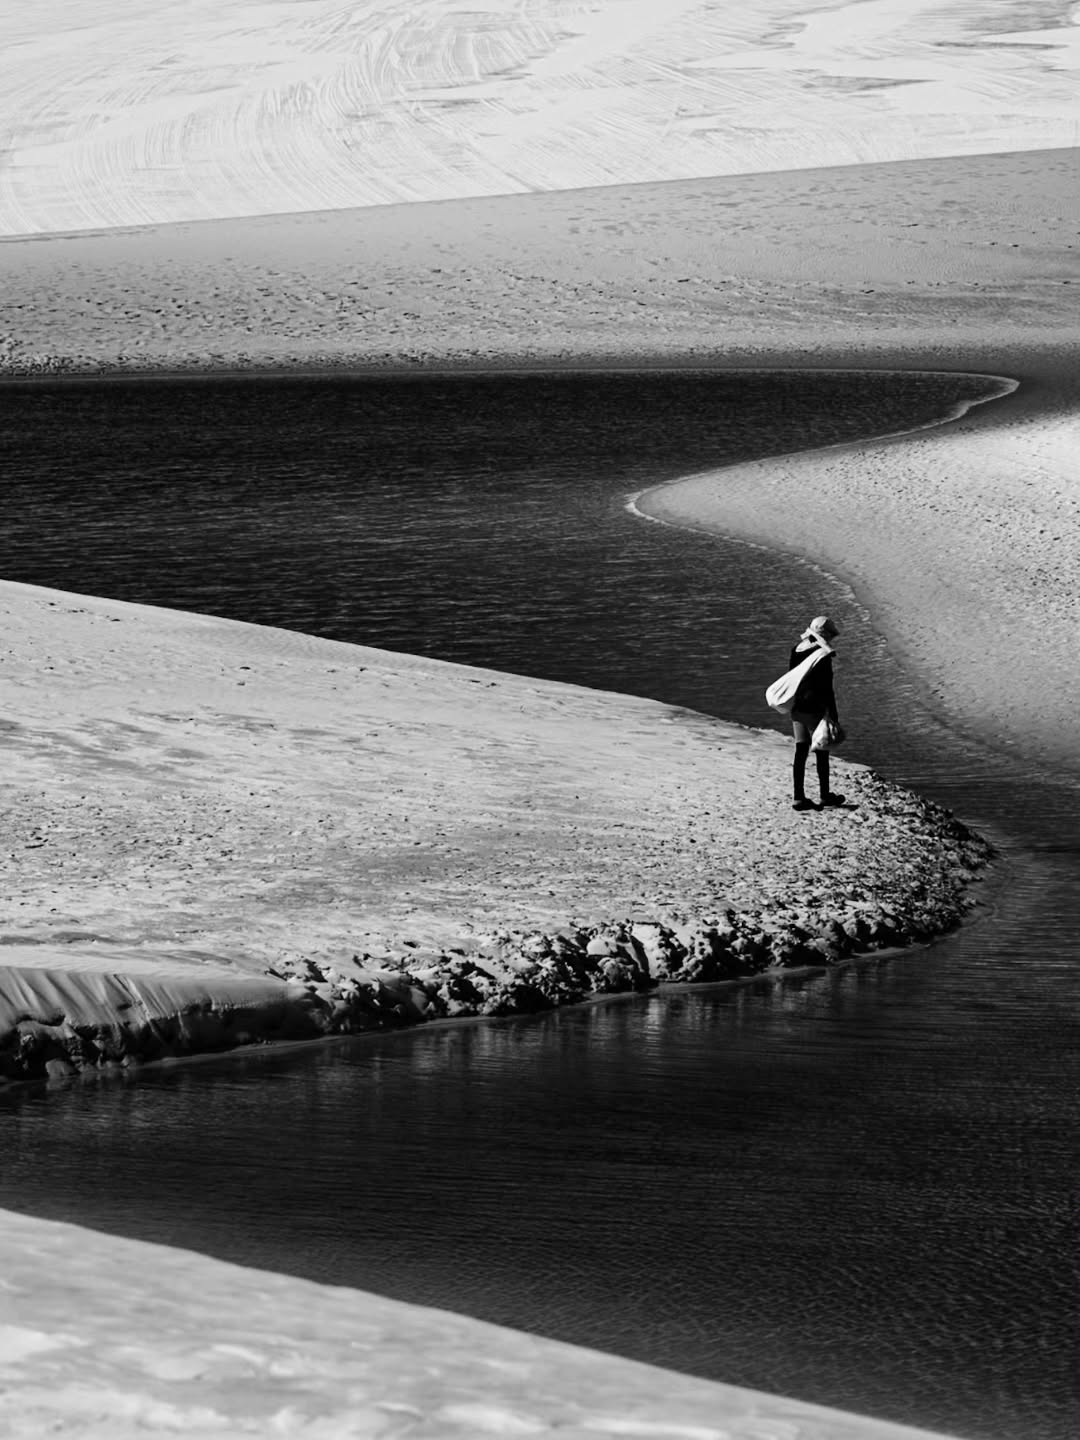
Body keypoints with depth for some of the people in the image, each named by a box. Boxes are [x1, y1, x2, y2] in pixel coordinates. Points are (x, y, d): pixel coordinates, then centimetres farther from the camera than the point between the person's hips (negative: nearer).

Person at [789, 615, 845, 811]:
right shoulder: (822, 656, -16)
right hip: (815, 710, -7)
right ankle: (825, 795, 17)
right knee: (821, 752, 7)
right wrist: (833, 716, -11)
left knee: (800, 751, 8)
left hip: (797, 709, 7)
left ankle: (799, 797, 6)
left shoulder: (797, 651, 6)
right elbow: (827, 689, -16)